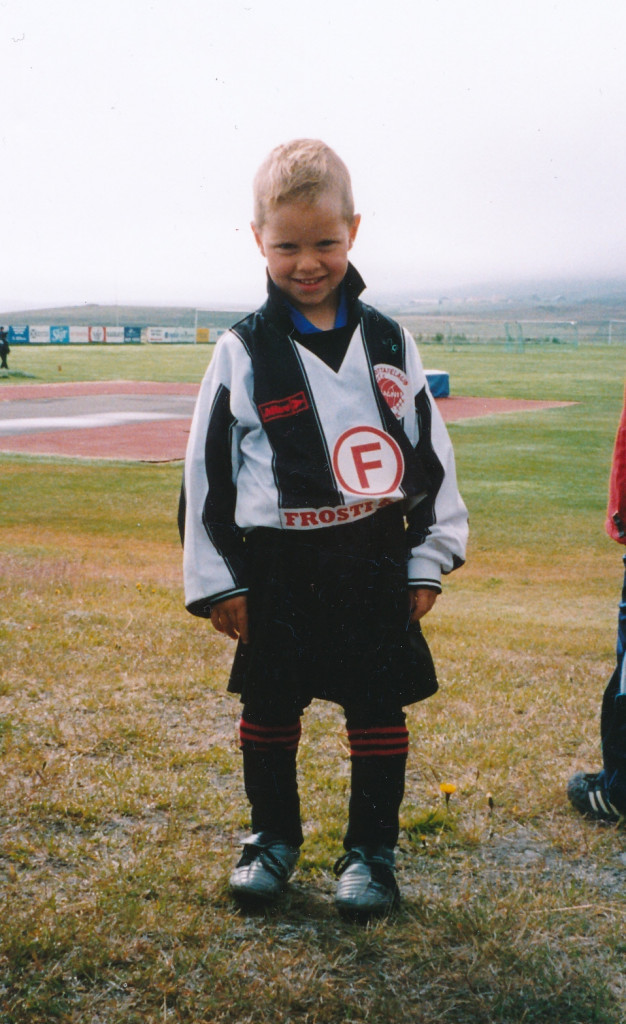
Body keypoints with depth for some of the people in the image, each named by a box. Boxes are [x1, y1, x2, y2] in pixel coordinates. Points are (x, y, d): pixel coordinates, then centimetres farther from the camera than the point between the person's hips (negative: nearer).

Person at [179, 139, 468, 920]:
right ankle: (273, 835, 32)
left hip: (374, 563, 1)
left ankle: (371, 850, 24)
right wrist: (216, 581, -3)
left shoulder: (387, 343, 2)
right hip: (278, 569, 0)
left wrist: (430, 559, 4)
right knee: (269, 711, 11)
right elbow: (206, 469, -2)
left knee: (379, 712, 7)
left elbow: (430, 452, 7)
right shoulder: (242, 353, -3)